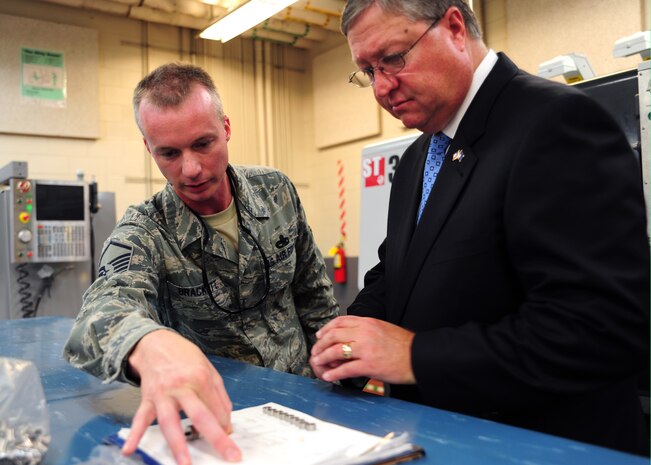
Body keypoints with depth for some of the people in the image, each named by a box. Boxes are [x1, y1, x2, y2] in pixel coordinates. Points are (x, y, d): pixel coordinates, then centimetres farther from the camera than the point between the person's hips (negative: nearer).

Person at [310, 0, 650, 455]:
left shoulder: (556, 122, -18)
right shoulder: (417, 158, 9)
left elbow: (607, 324, -25)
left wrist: (417, 354, -24)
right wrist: (356, 330, -5)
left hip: (546, 442, -7)